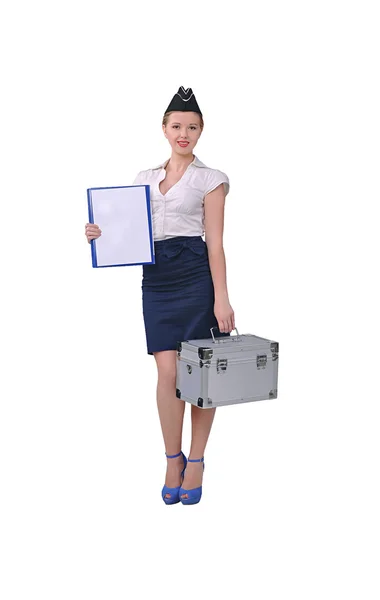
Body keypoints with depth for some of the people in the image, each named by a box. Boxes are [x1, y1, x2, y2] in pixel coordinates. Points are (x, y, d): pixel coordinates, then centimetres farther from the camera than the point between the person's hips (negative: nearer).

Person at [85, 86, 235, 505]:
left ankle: (196, 462, 15)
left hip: (196, 275, -3)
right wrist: (101, 233, -4)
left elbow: (215, 243, -4)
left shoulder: (210, 180, 3)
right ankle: (173, 461, 14)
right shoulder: (144, 178, 16)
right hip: (156, 278, 3)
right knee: (167, 372, -1)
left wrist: (221, 298, -11)